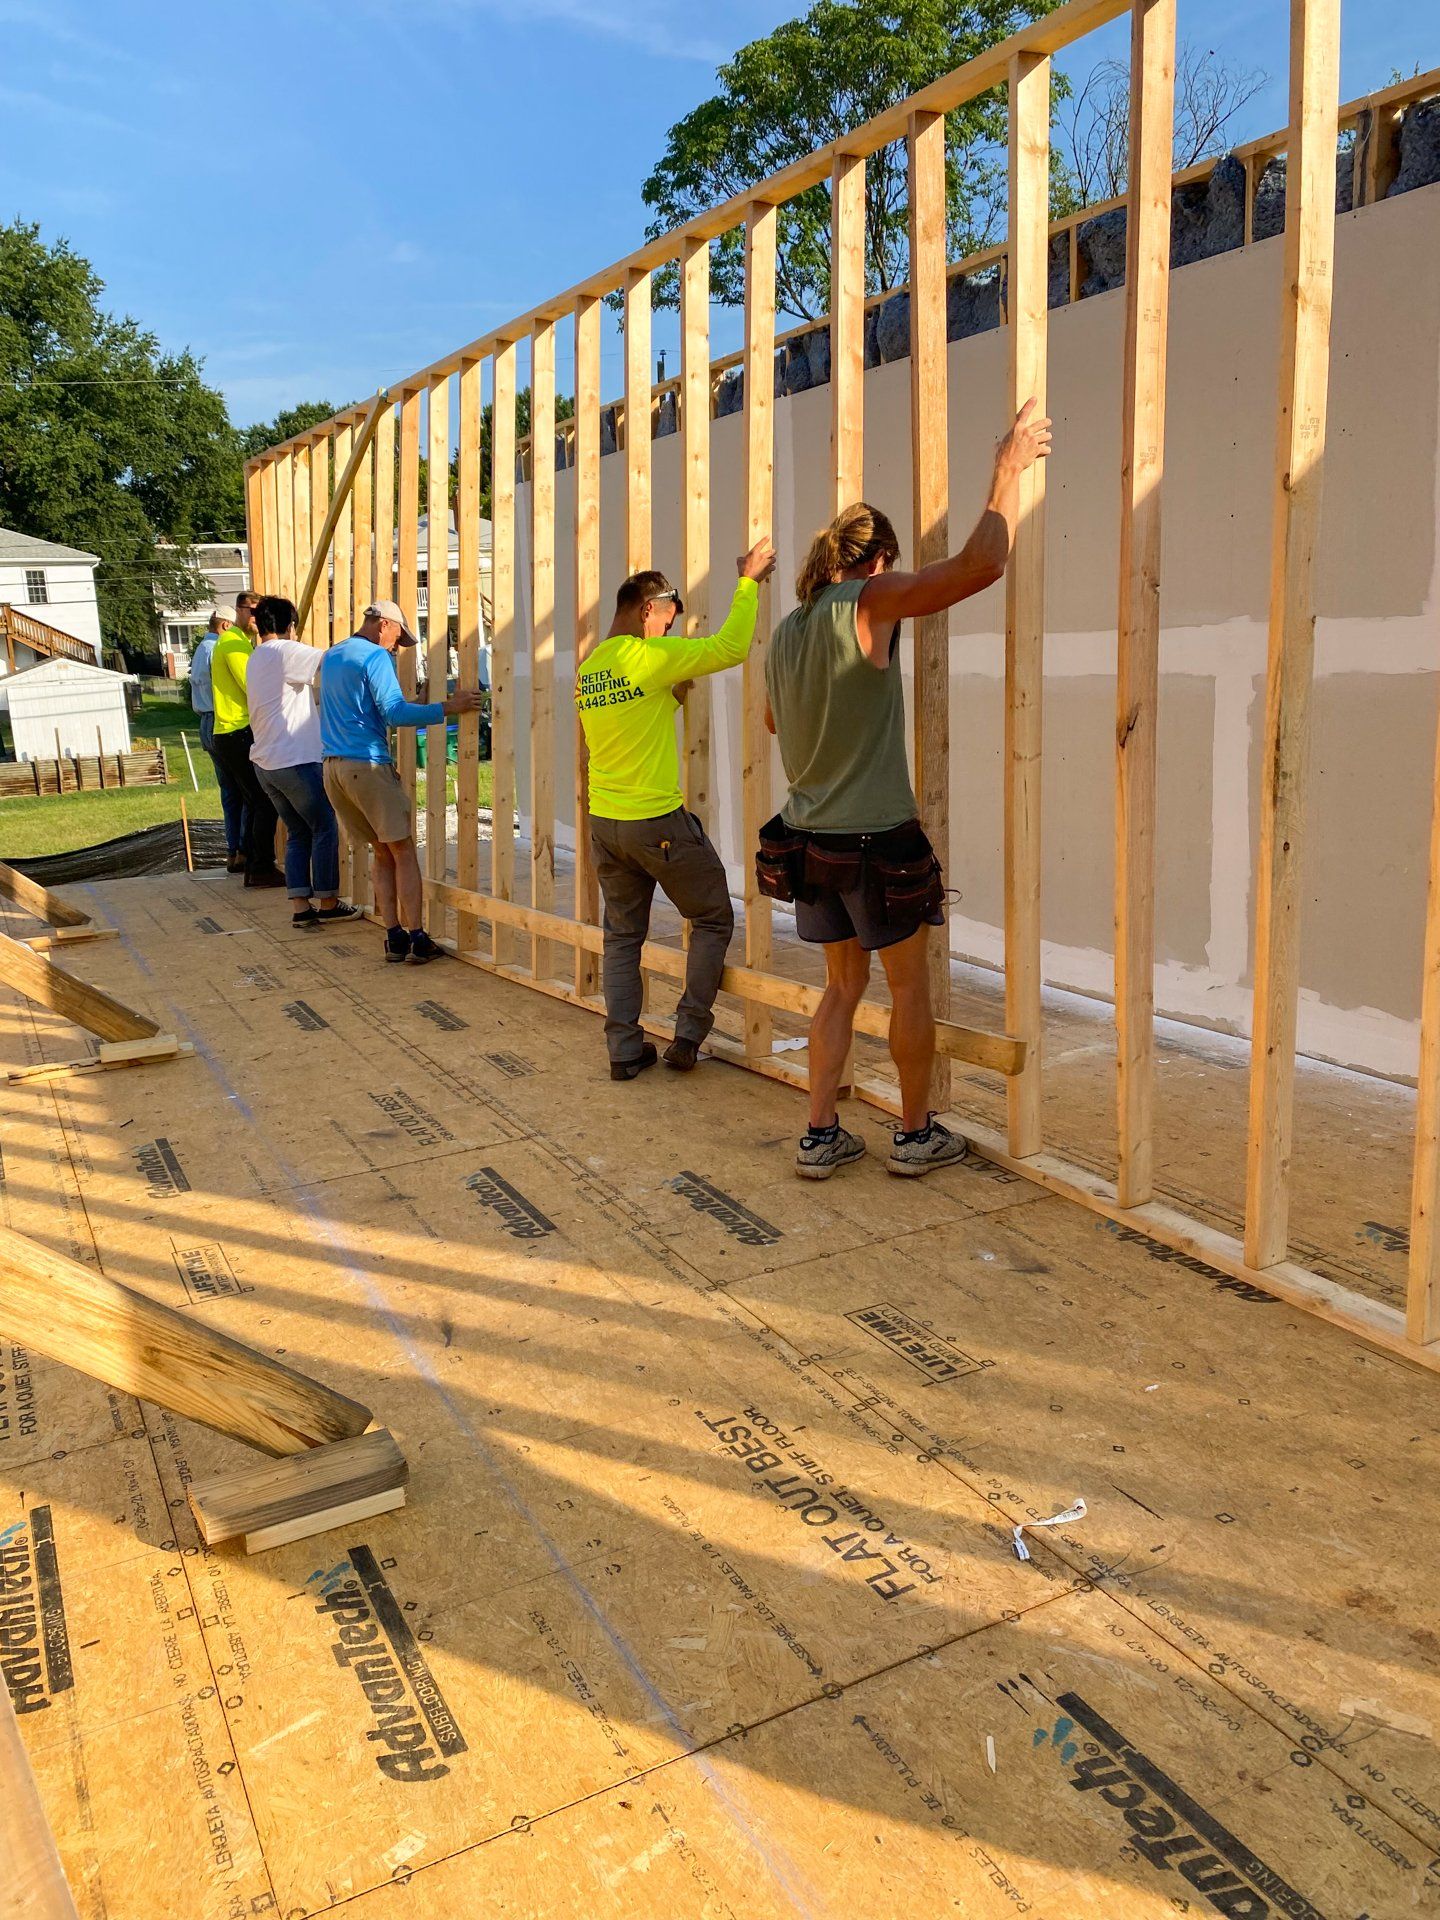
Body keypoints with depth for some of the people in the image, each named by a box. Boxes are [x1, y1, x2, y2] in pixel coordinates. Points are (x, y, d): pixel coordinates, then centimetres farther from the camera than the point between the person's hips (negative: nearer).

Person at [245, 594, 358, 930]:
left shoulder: (256, 659, 17)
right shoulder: (284, 651, -12)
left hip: (265, 763, 9)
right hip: (296, 761, -9)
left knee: (298, 833, 13)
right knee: (325, 828, 4)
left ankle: (301, 908, 9)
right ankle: (328, 903, 10)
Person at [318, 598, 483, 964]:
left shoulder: (331, 656, 18)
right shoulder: (376, 657, -9)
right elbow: (395, 712, -20)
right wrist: (447, 707, -19)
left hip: (333, 767, 8)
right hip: (367, 765, -8)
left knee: (382, 850, 12)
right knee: (403, 851, -2)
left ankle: (395, 938, 7)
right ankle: (417, 939, -4)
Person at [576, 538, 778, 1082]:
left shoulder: (587, 670, 9)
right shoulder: (649, 657, -14)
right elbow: (730, 648, -15)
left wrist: (673, 693, 21)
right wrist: (749, 581, -4)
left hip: (604, 825, 7)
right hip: (659, 822, -7)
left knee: (622, 935, 14)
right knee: (713, 920, 11)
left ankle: (624, 1049, 13)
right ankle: (688, 1033, 9)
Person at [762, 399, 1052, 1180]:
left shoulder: (784, 632, 8)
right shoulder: (868, 602, -13)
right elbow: (981, 563, -22)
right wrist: (1009, 468, -9)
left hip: (807, 843, 7)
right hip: (878, 845, -6)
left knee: (843, 984, 17)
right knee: (910, 986, 10)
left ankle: (820, 1136, 17)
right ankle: (916, 1135, 22)